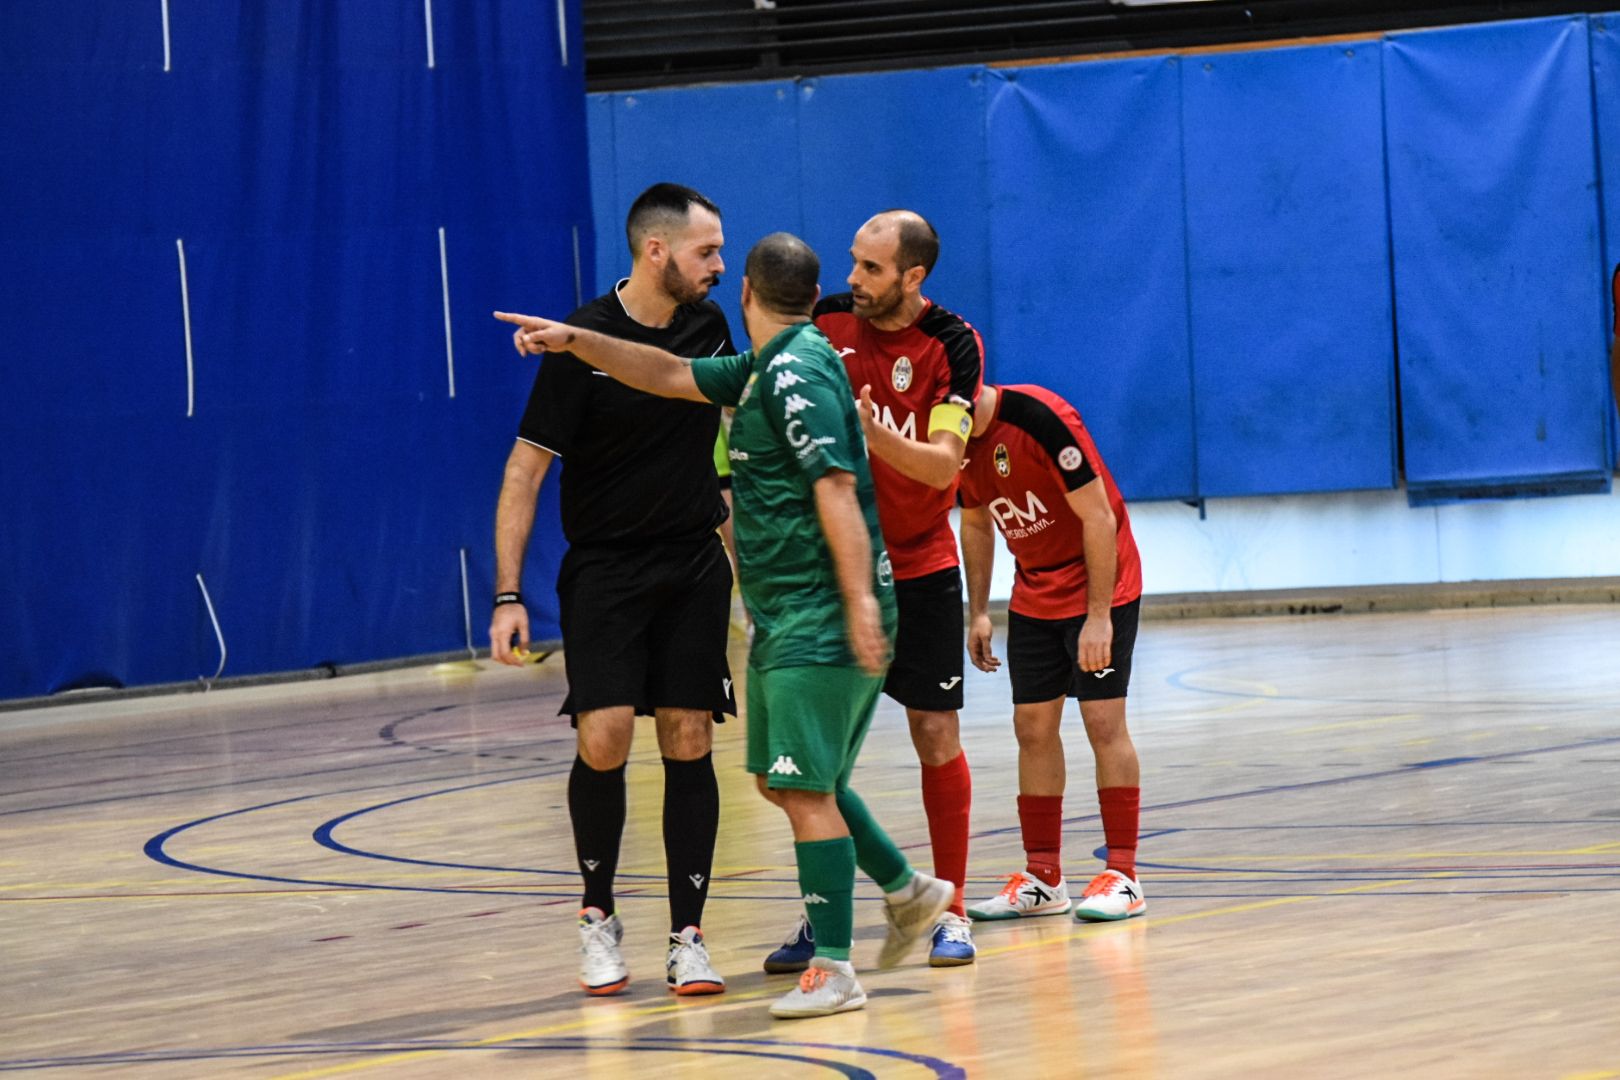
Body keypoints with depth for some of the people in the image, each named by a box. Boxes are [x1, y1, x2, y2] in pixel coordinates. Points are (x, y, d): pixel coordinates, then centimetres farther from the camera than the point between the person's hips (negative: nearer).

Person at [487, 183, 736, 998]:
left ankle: (687, 938, 3)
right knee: (604, 738, -14)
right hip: (603, 569, -4)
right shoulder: (580, 342, -12)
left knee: (688, 742, -2)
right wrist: (508, 596, -15)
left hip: (694, 566, 4)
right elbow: (525, 469, -10)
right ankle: (598, 917, 6)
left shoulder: (708, 327, 2)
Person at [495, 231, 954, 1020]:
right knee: (784, 781, 18)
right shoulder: (764, 371, 15)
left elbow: (836, 488, -23)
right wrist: (575, 341, 21)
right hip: (786, 619, 10)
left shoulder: (796, 372, -15)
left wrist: (861, 600, -29)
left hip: (822, 621, -10)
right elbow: (671, 376, 25)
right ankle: (908, 891, 31)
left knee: (806, 788, -10)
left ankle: (832, 969, -9)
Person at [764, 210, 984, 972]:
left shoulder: (952, 345, -11)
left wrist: (871, 431, -34)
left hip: (919, 571, -2)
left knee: (936, 734, -1)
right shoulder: (822, 325, -4)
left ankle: (950, 911, 9)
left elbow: (943, 464, -19)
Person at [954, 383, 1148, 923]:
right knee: (1033, 726, 4)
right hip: (1034, 596, 7)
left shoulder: (1040, 417, -25)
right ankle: (1042, 878, 10)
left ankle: (1123, 877, -5)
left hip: (1100, 585, -7)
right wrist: (978, 612, 8)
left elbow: (1098, 517, -22)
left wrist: (1099, 615, -22)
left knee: (1103, 721, -8)